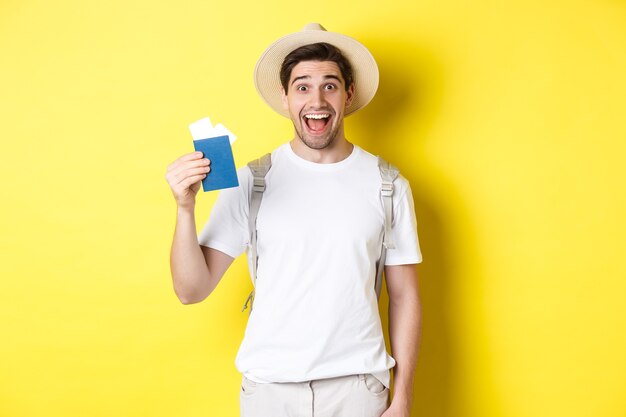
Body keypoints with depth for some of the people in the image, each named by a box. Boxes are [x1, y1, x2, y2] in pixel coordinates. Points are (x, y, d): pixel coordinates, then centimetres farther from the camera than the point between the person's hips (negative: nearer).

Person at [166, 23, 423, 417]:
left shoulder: (388, 185, -4)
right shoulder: (249, 182, -6)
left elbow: (404, 296, 2)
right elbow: (192, 290, -6)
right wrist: (185, 208, -21)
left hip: (358, 385, 0)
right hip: (269, 384, 0)